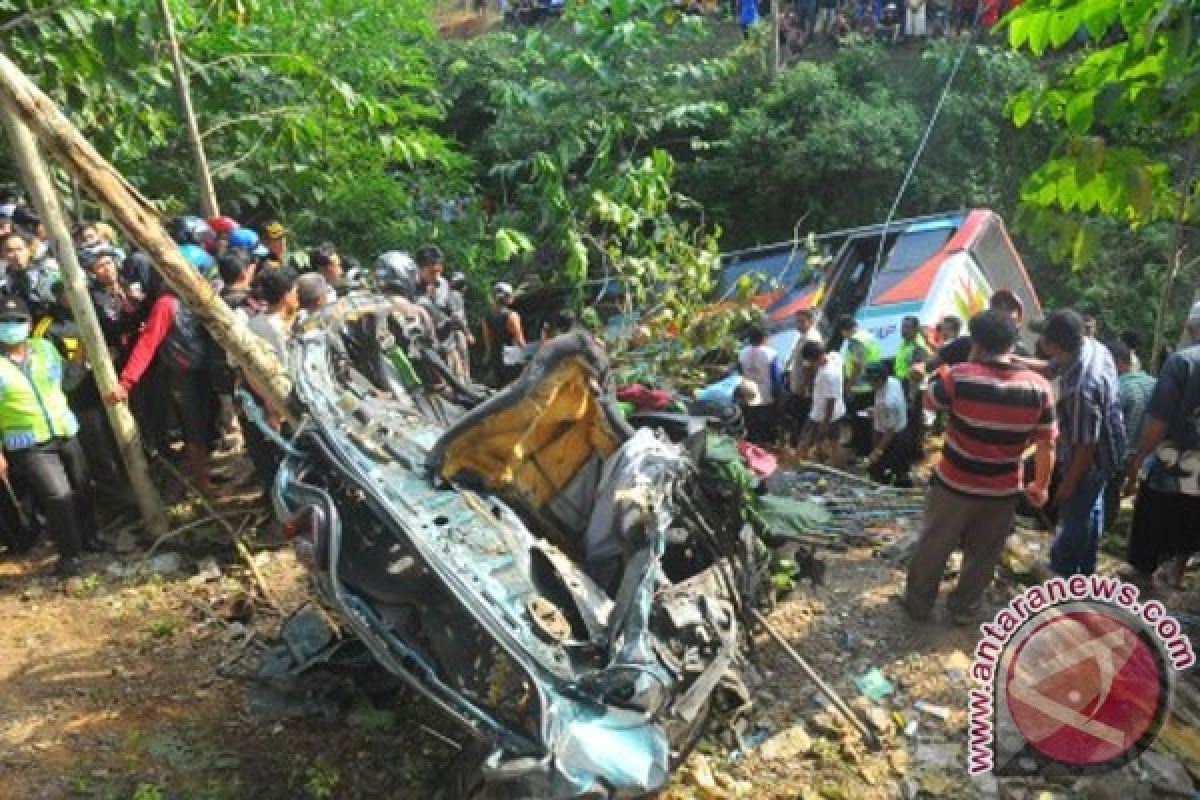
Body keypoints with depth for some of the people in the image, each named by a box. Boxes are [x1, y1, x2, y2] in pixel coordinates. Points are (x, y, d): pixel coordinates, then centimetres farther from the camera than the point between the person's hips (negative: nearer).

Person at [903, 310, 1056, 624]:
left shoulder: (960, 376, -18)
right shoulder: (1039, 387, -10)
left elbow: (930, 400, 3)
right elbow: (1047, 445, -4)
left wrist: (942, 369, 17)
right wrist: (1041, 485, 8)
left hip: (954, 484, -2)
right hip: (1003, 491, 2)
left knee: (932, 546, 17)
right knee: (982, 555, 19)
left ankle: (918, 603, 31)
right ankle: (964, 609, 33)